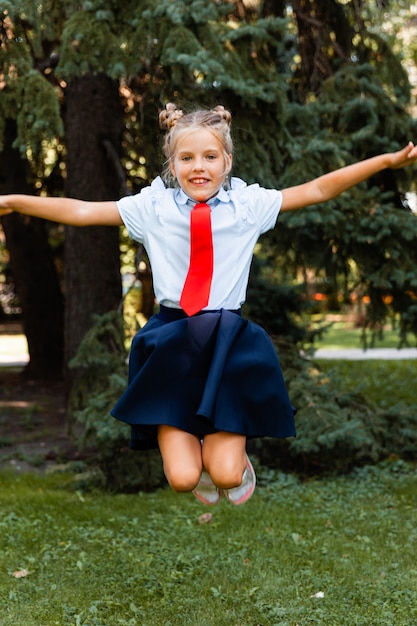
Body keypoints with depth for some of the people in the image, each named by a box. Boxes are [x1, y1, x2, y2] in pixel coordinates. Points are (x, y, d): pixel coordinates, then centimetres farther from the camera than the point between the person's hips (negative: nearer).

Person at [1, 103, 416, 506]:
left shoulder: (248, 204, 2)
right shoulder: (153, 207, 0)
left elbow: (318, 190, 2)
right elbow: (80, 211, -1)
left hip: (230, 341, 0)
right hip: (171, 342, 0)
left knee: (226, 476, -6)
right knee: (182, 478, -9)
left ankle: (229, 450, 32)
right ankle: (191, 442, 28)